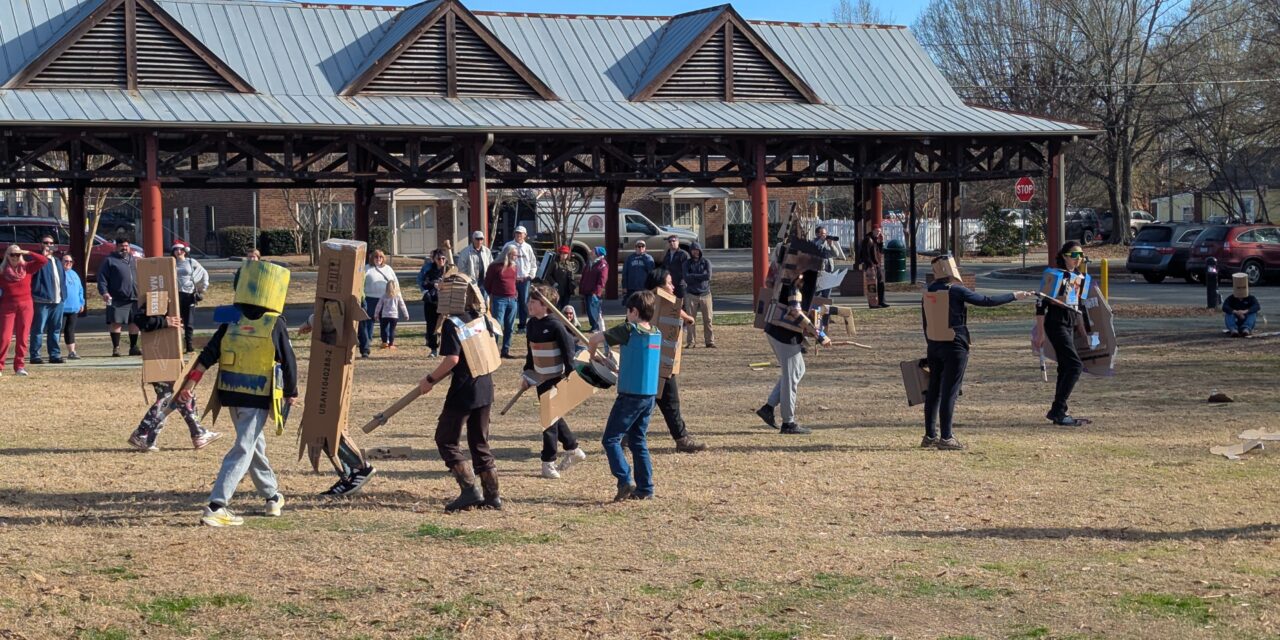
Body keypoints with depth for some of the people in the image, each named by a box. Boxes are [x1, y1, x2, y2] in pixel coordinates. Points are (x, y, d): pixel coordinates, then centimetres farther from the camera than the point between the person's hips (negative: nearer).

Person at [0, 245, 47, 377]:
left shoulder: (27, 268, 3)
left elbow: (43, 260, -5)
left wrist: (28, 253, -7)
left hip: (25, 306, 2)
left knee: (23, 337, 3)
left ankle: (19, 366, 8)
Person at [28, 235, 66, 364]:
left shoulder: (56, 261, 21)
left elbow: (62, 278, 22)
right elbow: (35, 271, -22)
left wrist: (63, 294, 12)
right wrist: (44, 256, -21)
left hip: (57, 300, 7)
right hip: (42, 300, -7)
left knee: (55, 329, 11)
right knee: (38, 329, -5)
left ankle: (55, 355, 17)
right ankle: (35, 356, -3)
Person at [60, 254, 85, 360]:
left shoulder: (74, 274, 17)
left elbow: (80, 290, 22)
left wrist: (81, 303, 17)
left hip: (74, 308, 6)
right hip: (61, 308, -6)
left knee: (70, 330, 9)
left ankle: (71, 351, 12)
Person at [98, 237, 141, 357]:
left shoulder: (135, 260, 18)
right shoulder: (110, 260, 3)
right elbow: (102, 277, -4)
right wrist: (104, 292, -16)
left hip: (135, 297, 4)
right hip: (117, 299, -4)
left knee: (134, 322, 6)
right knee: (116, 322, -5)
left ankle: (133, 347, 16)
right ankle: (116, 348, 1)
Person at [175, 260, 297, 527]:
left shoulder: (231, 322, 2)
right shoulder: (275, 325, -10)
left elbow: (207, 356, -3)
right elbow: (289, 362, -4)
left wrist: (189, 384, -4)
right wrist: (291, 393, 10)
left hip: (231, 394, 5)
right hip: (259, 397, -5)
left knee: (255, 444, 22)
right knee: (243, 450, -5)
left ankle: (272, 496, 34)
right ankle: (216, 506, -15)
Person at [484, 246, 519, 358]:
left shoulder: (514, 267, 13)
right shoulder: (495, 267, -5)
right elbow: (487, 282, 0)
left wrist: (515, 291, 12)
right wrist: (491, 294, 1)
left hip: (512, 300, 6)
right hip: (499, 299, -6)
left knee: (509, 327, 8)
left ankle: (506, 350, 14)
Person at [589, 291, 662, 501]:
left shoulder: (629, 330, -13)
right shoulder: (657, 335, 8)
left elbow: (595, 338, -7)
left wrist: (592, 353, 13)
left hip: (630, 395, -7)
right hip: (650, 395, 7)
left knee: (611, 439, 1)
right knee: (638, 441, 16)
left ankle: (625, 482, -10)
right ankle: (645, 488, 14)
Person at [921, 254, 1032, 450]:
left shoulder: (927, 293, 6)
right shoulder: (955, 291, -13)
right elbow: (986, 301, -12)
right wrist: (1014, 296, -2)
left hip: (934, 346, 7)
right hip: (954, 347, -7)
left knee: (934, 390, 13)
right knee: (949, 392, -4)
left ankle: (930, 436, 17)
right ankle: (946, 438, -3)